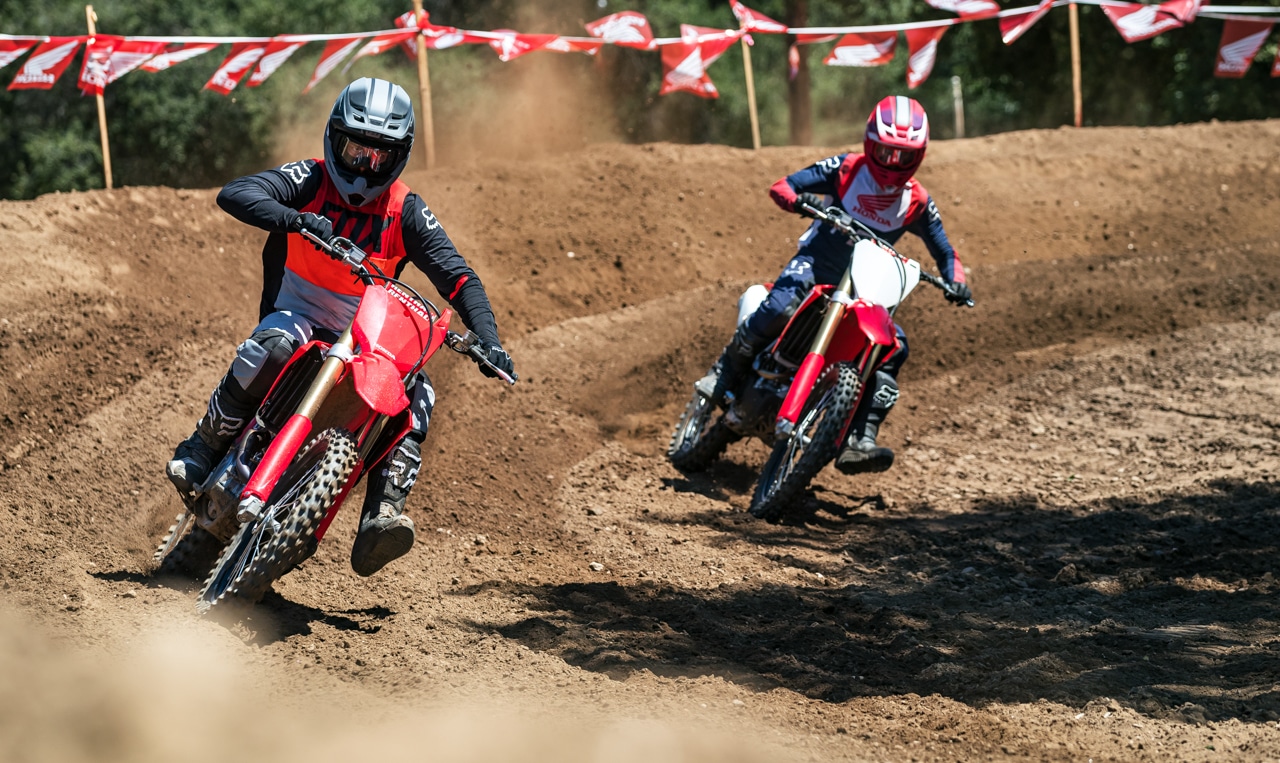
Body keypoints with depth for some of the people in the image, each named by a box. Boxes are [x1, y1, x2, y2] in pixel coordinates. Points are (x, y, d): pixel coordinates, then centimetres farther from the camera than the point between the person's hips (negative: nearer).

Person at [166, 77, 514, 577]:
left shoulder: (406, 212, -1)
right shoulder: (309, 181, -7)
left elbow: (457, 277, -5)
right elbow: (234, 194, -23)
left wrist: (488, 341, -21)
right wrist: (295, 219, -41)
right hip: (296, 314, -2)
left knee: (416, 394, -23)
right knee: (272, 346, -37)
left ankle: (382, 516, -32)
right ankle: (202, 450, -22)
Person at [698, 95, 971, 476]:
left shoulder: (917, 202, 2)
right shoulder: (847, 169, -6)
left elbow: (944, 251, 11)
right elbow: (781, 186, -8)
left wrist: (955, 281, -11)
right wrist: (799, 200, -32)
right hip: (816, 262, -4)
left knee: (892, 348, -18)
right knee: (782, 303, -36)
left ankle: (858, 443, -23)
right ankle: (725, 373, -17)